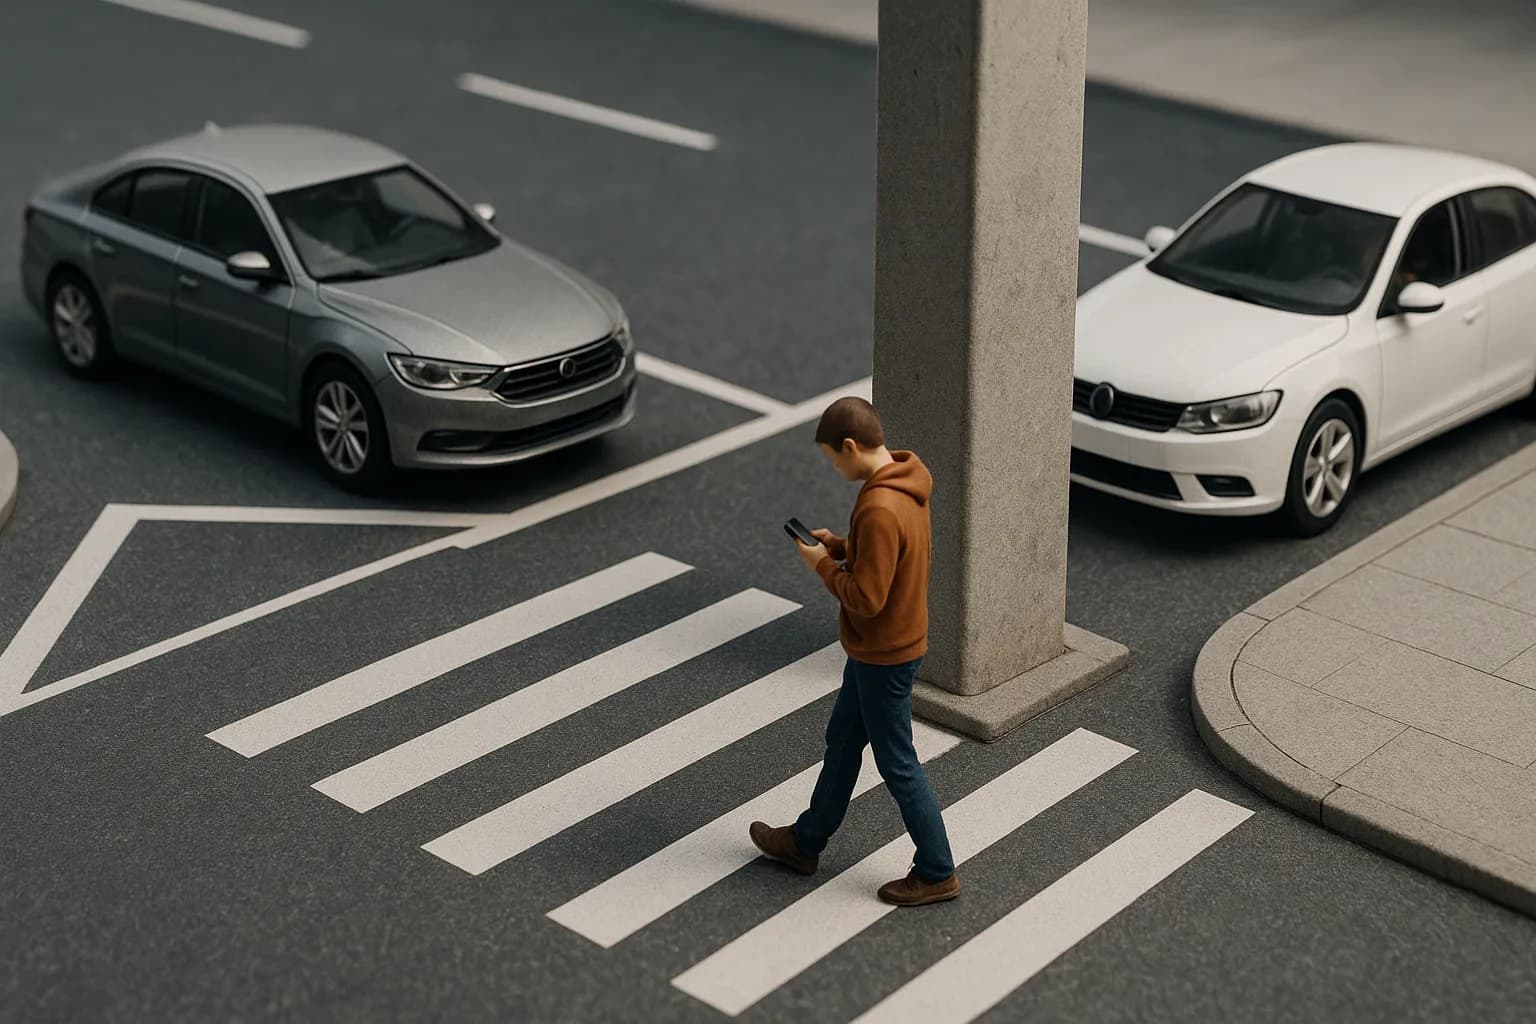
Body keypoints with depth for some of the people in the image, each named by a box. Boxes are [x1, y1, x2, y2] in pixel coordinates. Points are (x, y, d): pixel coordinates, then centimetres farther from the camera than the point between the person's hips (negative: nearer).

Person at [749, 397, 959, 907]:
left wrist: (823, 563, -14)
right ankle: (806, 841, 38)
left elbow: (865, 597, -28)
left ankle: (936, 873, 18)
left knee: (897, 764, 5)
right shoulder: (904, 484, 1)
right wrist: (839, 544, 3)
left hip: (885, 655, -10)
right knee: (842, 741, 22)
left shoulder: (879, 510, -30)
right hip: (876, 648, 10)